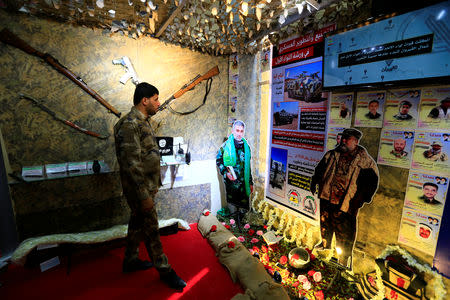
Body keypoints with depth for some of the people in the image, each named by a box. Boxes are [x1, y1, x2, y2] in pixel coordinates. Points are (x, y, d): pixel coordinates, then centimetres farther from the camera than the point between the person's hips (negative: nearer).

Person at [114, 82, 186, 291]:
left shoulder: (143, 121, 11)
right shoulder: (130, 124, -21)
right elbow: (131, 164, -26)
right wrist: (144, 196, -23)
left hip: (146, 186, 10)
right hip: (138, 189, -9)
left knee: (138, 223, 21)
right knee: (150, 228, 4)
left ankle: (130, 261, 41)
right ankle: (164, 270, 21)